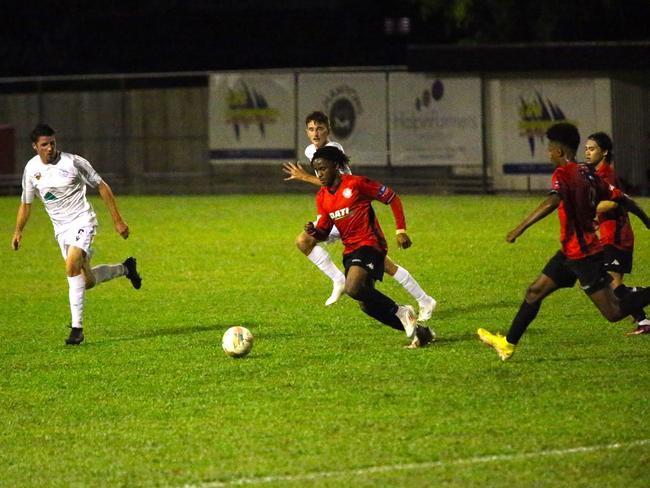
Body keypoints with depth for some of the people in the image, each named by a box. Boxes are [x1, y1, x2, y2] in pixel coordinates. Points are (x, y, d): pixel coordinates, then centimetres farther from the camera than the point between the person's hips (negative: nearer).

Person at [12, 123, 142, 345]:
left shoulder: (73, 162, -13)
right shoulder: (31, 169, 0)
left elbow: (102, 187, -6)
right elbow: (26, 202, 15)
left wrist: (118, 220, -6)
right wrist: (18, 231, 6)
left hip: (82, 221, -5)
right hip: (60, 227, 5)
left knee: (72, 267, -27)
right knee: (87, 281, 8)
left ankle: (77, 327, -23)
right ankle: (125, 269, 39)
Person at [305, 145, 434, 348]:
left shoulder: (356, 184, -12)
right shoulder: (322, 197, 8)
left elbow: (392, 198, -6)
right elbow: (324, 232, 10)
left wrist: (401, 231, -10)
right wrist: (313, 231, -14)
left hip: (370, 245, -8)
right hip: (350, 251, 8)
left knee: (353, 289, -30)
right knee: (367, 305, 6)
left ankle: (401, 312, -12)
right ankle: (418, 331, 18)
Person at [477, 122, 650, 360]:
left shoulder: (563, 174, -18)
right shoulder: (587, 173, 8)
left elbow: (553, 201, -38)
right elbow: (619, 198, 13)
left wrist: (521, 227, -40)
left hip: (582, 255, -10)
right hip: (570, 253, 10)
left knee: (614, 313, -6)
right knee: (535, 292, 14)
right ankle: (508, 343, 20)